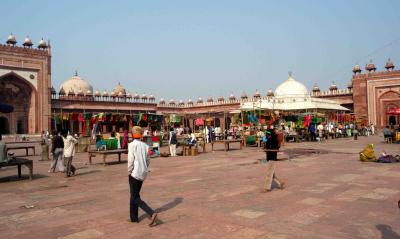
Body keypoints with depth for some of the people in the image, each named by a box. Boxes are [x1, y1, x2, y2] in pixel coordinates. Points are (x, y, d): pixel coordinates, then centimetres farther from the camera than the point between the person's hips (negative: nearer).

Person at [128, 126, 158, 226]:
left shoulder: (132, 145, -12)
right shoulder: (145, 145, 5)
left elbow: (130, 160, -15)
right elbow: (148, 160, 6)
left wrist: (129, 172, -4)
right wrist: (144, 169, 15)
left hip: (134, 173, -7)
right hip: (143, 173, 7)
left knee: (135, 198, -1)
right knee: (135, 194, 21)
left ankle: (152, 213, -17)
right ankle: (134, 217, 27)